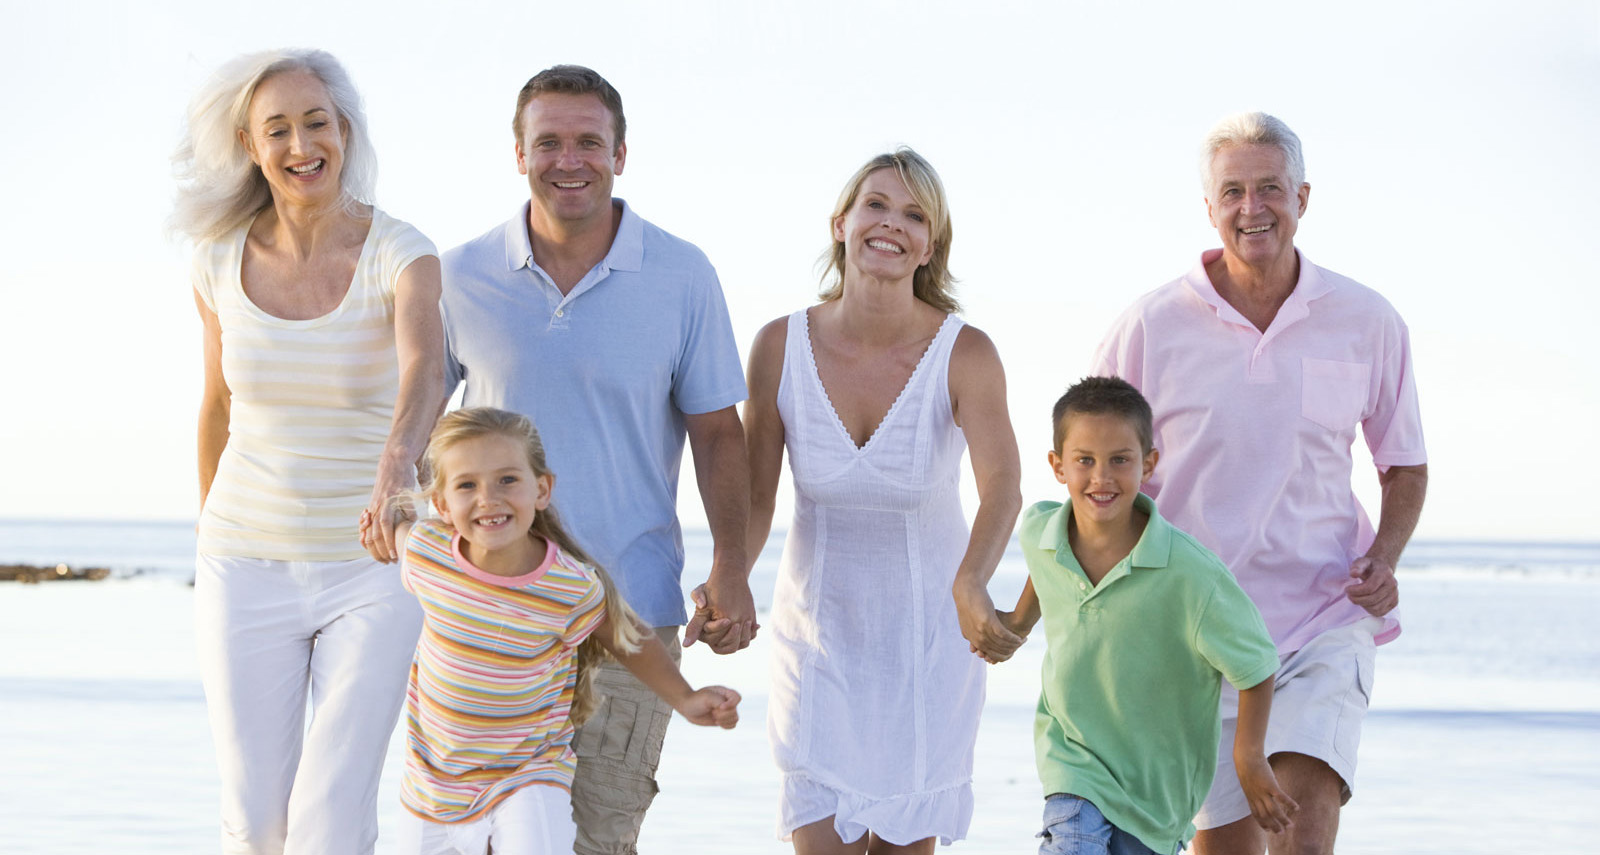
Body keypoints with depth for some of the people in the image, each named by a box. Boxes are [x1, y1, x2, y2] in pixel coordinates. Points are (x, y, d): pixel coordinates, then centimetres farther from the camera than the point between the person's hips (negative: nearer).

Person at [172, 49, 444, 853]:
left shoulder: (401, 255, -14)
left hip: (372, 566, -2)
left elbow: (424, 368, -35)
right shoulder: (222, 260, -4)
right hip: (250, 567, 2)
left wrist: (396, 464, -56)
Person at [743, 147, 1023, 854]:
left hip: (927, 633, 0)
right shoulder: (781, 347, -10)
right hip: (819, 629, 1)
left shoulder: (965, 355, -16)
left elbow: (1002, 483, -32)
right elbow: (755, 498, -6)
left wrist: (970, 585, -51)